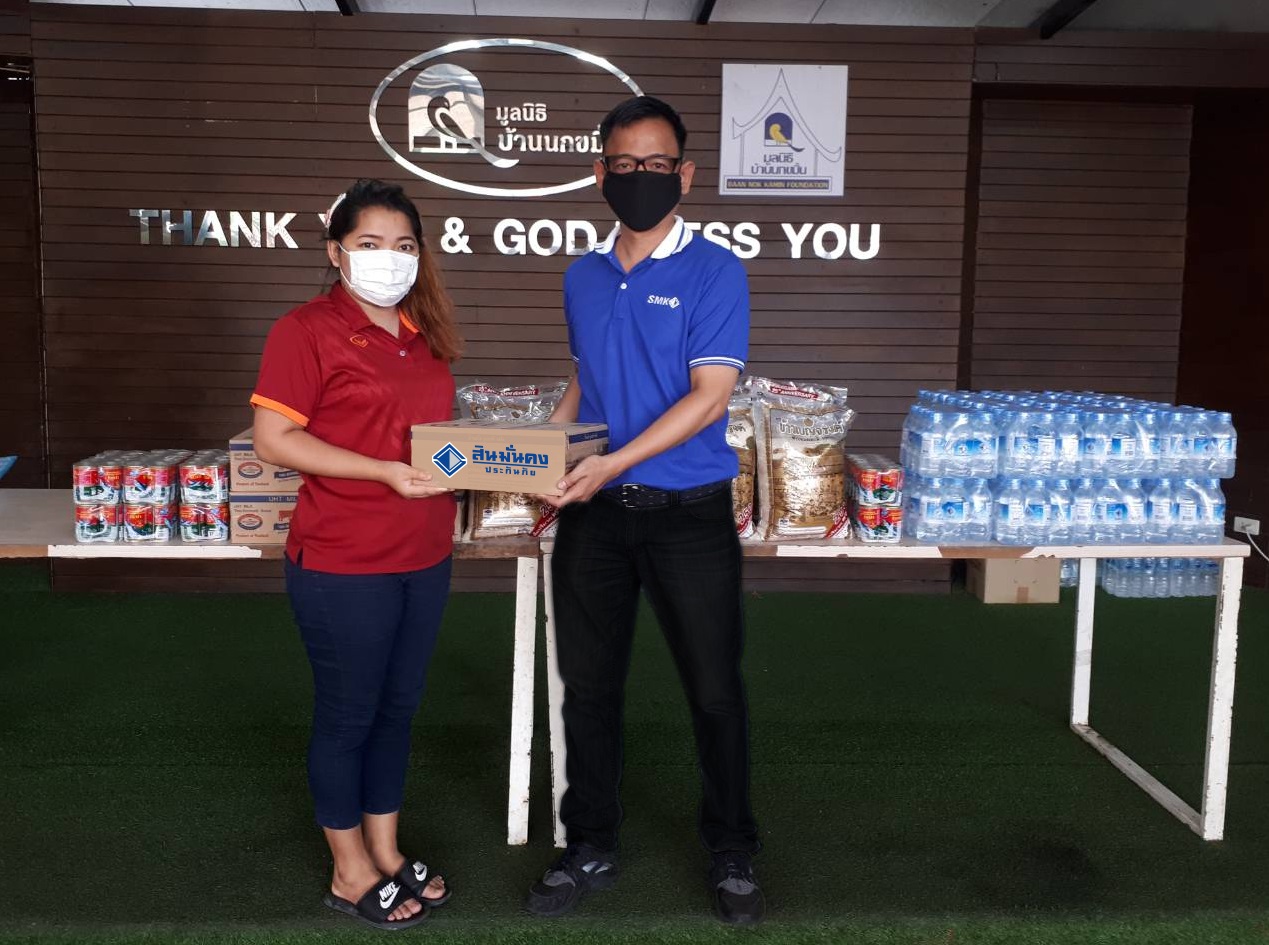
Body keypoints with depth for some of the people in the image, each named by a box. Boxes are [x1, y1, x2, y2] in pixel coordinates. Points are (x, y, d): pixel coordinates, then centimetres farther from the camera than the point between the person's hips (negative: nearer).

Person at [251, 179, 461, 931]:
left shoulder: (423, 333, 10)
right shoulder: (308, 330, -11)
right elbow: (273, 439, -17)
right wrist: (386, 472, -24)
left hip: (425, 557, 7)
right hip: (344, 563, -7)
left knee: (398, 707, 17)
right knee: (348, 714, 7)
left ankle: (387, 854, 33)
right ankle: (352, 873, 25)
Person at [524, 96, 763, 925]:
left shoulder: (714, 271, -7)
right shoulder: (583, 277, 10)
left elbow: (709, 395, -15)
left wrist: (614, 462, -23)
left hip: (688, 513, -5)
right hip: (594, 515, 5)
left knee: (714, 689, 6)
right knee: (588, 687, 12)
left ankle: (733, 857, 24)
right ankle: (591, 850, 28)